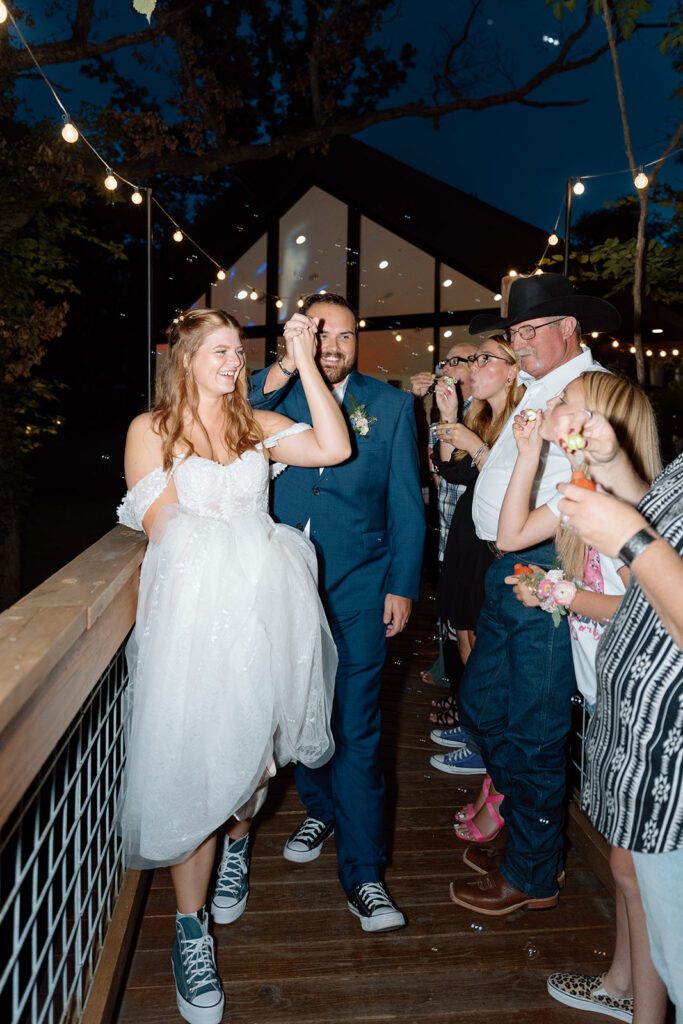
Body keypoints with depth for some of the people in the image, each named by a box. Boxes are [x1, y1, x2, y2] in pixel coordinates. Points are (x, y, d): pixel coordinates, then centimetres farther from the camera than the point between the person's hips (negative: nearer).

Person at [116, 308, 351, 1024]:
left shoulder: (258, 426, 11)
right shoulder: (150, 430, 2)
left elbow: (335, 448, -3)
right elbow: (165, 529, -3)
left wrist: (304, 362, -3)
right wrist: (239, 532, 0)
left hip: (264, 608, 3)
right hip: (193, 610, -3)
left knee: (250, 746, 14)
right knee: (191, 761, 0)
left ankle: (236, 846, 46)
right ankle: (192, 931, 17)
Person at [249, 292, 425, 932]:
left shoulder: (390, 405, 3)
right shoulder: (273, 395, 4)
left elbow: (406, 503, 3)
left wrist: (402, 585, -2)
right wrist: (285, 368, -27)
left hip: (358, 589, -2)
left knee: (355, 730, -1)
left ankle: (363, 874, 12)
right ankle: (320, 809, 42)